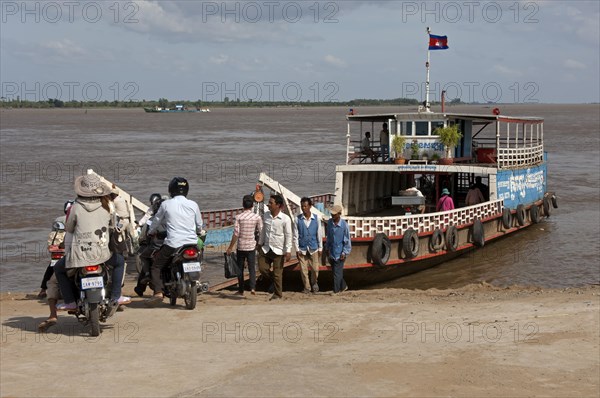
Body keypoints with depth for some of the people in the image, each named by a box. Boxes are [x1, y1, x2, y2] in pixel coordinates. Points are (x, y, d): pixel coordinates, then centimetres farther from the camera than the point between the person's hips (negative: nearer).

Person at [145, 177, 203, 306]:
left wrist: (150, 233, 33)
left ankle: (158, 292, -11)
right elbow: (199, 226, 14)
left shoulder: (166, 204, 1)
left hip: (173, 243, -3)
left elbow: (156, 222, 12)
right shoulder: (193, 205, 6)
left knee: (156, 266, 6)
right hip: (192, 242, 3)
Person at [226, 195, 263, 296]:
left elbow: (236, 234, -10)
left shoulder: (239, 217, -8)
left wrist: (230, 247, -2)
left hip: (241, 246, -1)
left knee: (240, 268, 9)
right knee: (252, 268, 5)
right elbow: (261, 232, -1)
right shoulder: (257, 217, -3)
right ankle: (253, 287, -11)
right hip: (252, 246, 1)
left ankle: (241, 290, 14)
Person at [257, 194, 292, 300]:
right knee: (262, 268, 3)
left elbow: (288, 236, -12)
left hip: (278, 250, -5)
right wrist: (260, 243, 18)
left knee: (277, 273, 2)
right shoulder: (266, 215, 2)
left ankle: (278, 294, 17)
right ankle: (273, 282, 30)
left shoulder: (285, 219, -14)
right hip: (266, 248, 5)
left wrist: (288, 251, -15)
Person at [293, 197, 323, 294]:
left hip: (313, 248, 0)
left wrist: (320, 248, 3)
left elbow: (319, 234, 3)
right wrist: (297, 249, -4)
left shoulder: (316, 218, -3)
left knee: (315, 269, 5)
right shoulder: (298, 219, -4)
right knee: (303, 270, 2)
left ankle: (314, 284, 31)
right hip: (302, 249, 0)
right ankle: (307, 287, 18)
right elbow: (295, 235, -1)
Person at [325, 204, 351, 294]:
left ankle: (336, 291, 10)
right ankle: (343, 286, 34)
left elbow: (347, 240, -12)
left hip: (340, 253, -6)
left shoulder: (344, 225, -18)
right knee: (334, 271, 15)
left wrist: (344, 253, -13)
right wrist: (327, 248, 15)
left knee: (337, 273, -2)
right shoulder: (329, 222, -2)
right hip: (332, 252, 6)